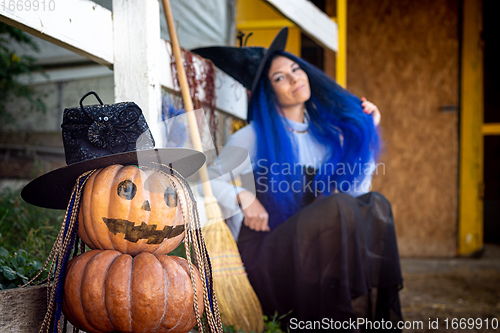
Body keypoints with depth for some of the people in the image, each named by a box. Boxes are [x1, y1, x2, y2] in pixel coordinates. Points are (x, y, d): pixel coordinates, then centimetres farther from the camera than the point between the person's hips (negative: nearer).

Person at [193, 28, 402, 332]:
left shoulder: (329, 132, 13)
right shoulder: (254, 137, 0)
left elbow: (356, 188, 7)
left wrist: (367, 133, 7)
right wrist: (243, 197, -18)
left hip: (316, 249, 5)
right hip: (268, 248, -4)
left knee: (375, 204, -22)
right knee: (338, 206, -31)